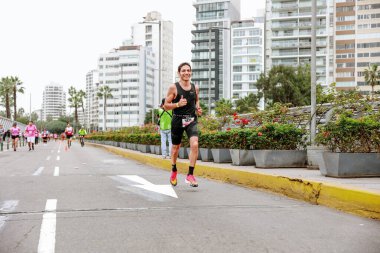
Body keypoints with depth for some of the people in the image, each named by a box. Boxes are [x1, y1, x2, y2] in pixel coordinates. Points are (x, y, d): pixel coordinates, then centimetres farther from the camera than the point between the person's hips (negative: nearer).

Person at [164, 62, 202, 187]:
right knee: (176, 148, 12)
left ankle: (190, 175, -14)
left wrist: (198, 108, 4)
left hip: (192, 120, 2)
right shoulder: (173, 87, -5)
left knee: (194, 144, -20)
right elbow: (166, 106, -3)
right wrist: (177, 104, -20)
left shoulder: (195, 87, 6)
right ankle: (174, 171, 39)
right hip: (178, 120, -2)